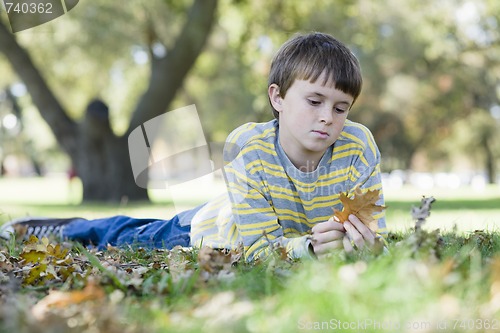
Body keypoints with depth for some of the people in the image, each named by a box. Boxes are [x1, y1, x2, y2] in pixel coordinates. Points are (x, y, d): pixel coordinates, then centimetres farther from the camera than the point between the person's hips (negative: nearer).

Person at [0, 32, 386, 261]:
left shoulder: (359, 147, -31)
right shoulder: (248, 151, -37)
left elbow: (376, 231, -26)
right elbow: (259, 248, -37)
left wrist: (363, 240, -51)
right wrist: (307, 246, -57)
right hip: (217, 225, -3)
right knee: (133, 238, 19)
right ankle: (71, 228, 49)